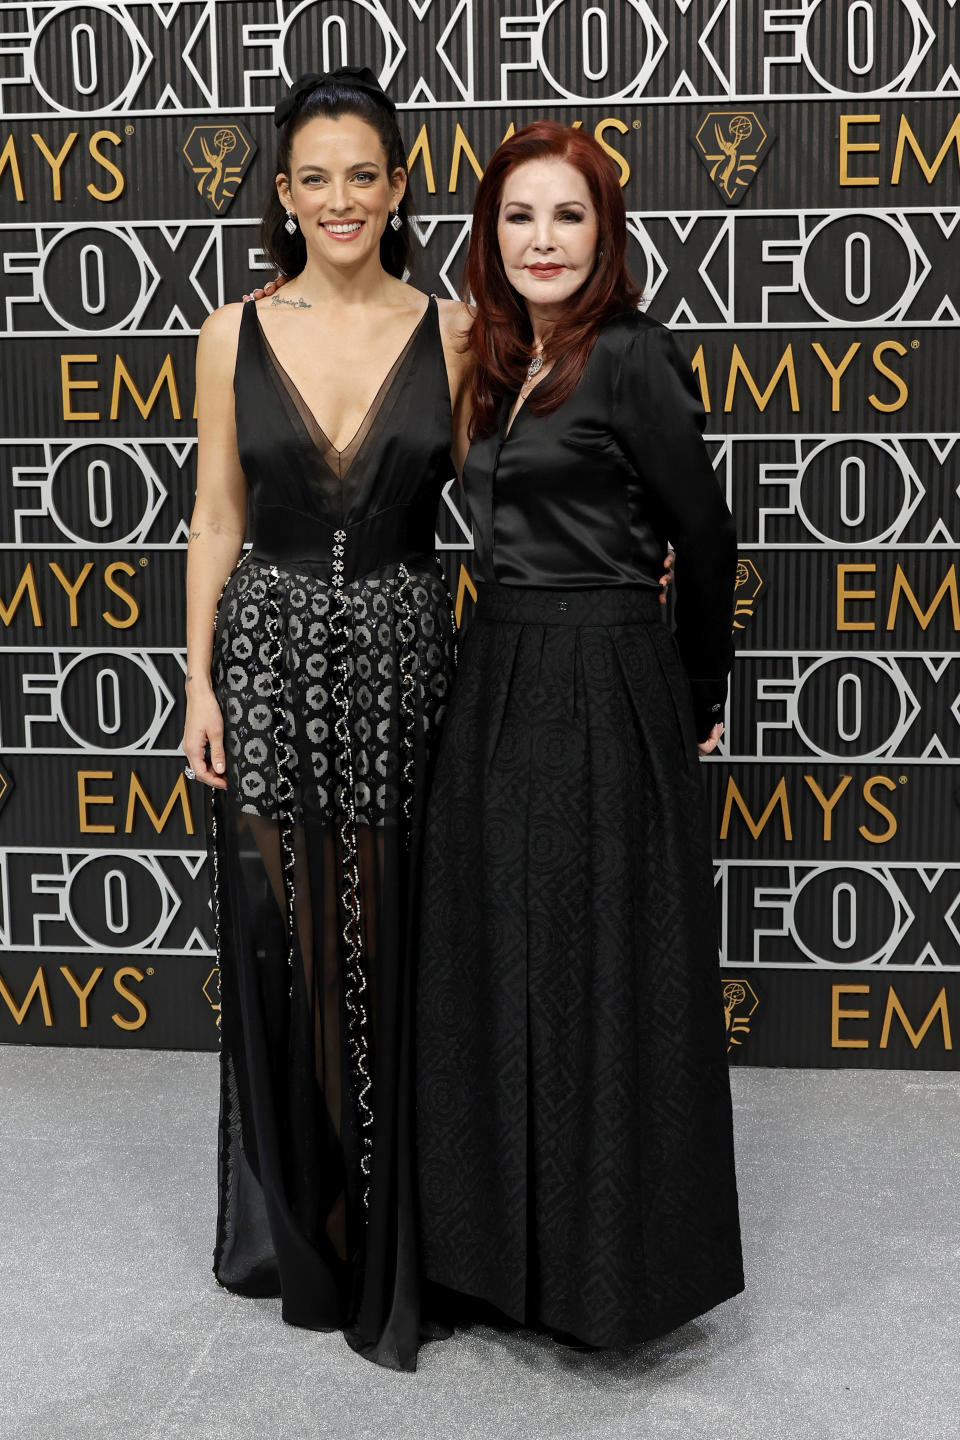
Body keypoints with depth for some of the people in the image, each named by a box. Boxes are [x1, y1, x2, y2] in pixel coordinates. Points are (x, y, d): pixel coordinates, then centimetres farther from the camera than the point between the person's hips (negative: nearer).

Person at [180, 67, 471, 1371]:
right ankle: (292, 1228, 27)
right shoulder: (235, 335, 4)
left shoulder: (451, 330, 3)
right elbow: (216, 520, 6)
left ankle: (391, 1240, 22)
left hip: (403, 653, -1)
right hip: (271, 653, 1)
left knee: (392, 951, 3)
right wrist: (199, 685, 1)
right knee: (278, 941, 6)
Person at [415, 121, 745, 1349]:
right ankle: (514, 1244, 30)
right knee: (498, 970, 13)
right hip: (497, 688, 8)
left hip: (599, 695, -8)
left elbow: (703, 538, -7)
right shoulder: (505, 367, 14)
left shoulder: (630, 356, -10)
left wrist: (695, 699, 3)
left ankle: (611, 1260, 20)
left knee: (597, 971, 2)